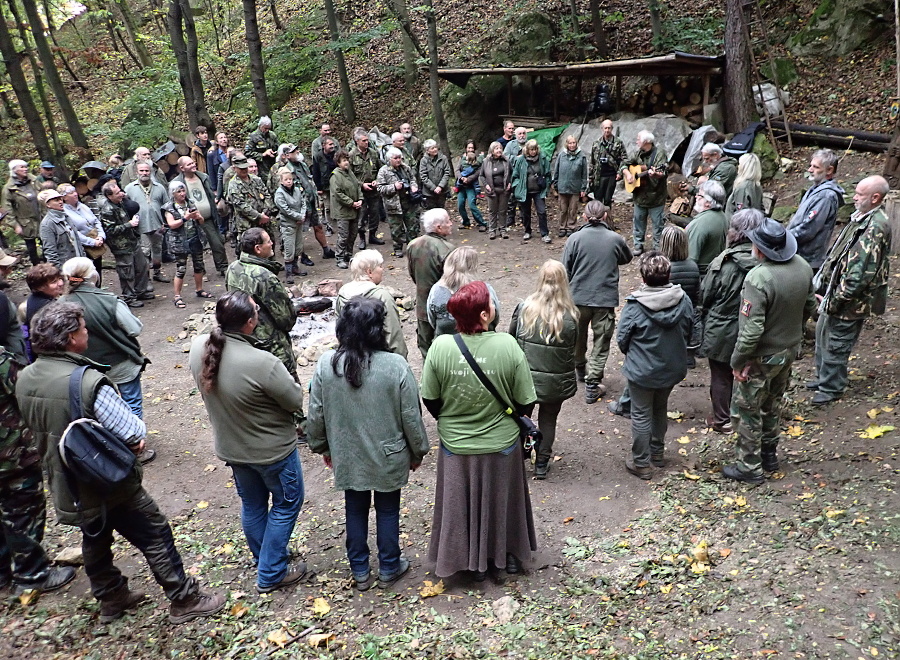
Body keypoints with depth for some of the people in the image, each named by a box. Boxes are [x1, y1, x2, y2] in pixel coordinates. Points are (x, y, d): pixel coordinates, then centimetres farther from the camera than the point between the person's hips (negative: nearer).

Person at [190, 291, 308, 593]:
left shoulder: (198, 347, -16)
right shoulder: (262, 363, -36)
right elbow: (297, 402, -21)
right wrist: (286, 378, -5)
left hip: (231, 446, 6)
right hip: (271, 450, -6)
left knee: (252, 505, 25)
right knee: (286, 503, 18)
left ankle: (266, 559, 47)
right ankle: (271, 574, 28)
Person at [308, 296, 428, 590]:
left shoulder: (325, 365, -15)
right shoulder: (396, 366, -22)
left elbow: (316, 415, -5)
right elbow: (411, 417, -14)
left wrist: (322, 447, 13)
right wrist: (418, 451, 3)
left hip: (347, 456, 2)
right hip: (388, 456, -2)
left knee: (355, 510, 20)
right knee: (387, 510, 18)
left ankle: (360, 571, 36)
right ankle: (389, 569, 35)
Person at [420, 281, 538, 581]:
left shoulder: (440, 346, -19)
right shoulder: (507, 345, -21)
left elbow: (430, 401, -8)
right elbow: (525, 402, -12)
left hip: (456, 444, 0)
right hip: (502, 444, 0)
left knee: (464, 504, 21)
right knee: (503, 499, 24)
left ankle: (474, 562, 39)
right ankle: (509, 555, 45)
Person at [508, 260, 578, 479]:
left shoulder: (524, 308, -14)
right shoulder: (569, 316, -16)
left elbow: (511, 338, -3)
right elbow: (572, 350, -6)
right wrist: (568, 377, 10)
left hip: (525, 377, 1)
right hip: (556, 382, -1)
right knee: (548, 419, 19)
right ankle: (542, 464, 28)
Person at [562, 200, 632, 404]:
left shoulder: (575, 238, -8)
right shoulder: (615, 239, -5)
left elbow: (566, 270, -5)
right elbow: (627, 259, 15)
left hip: (578, 297, 1)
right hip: (606, 299, -1)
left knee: (578, 336, 23)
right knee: (601, 342, 7)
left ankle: (580, 368, 44)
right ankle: (592, 384, 5)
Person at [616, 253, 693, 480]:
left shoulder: (634, 305, -25)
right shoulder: (683, 300, -12)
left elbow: (622, 339, -14)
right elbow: (689, 332, 2)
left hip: (642, 370, -4)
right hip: (673, 368, 5)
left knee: (641, 416, 11)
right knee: (660, 410, 25)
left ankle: (641, 463, 21)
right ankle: (657, 453, 41)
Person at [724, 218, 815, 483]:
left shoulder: (758, 278, -32)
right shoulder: (803, 267, -7)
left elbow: (752, 329, -31)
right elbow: (809, 305, 8)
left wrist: (737, 360, -19)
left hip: (763, 357, -8)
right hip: (790, 349, 8)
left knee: (746, 410, 9)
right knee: (773, 404, 25)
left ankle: (749, 468, 21)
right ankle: (769, 454, 41)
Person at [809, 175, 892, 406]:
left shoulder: (875, 228, -24)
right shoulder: (861, 218, 6)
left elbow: (860, 273, -27)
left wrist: (834, 300, -21)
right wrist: (823, 285, 11)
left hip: (850, 302, -9)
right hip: (834, 293, 9)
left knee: (836, 345, 5)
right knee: (823, 335, 22)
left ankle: (831, 388, 23)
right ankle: (824, 377, 40)